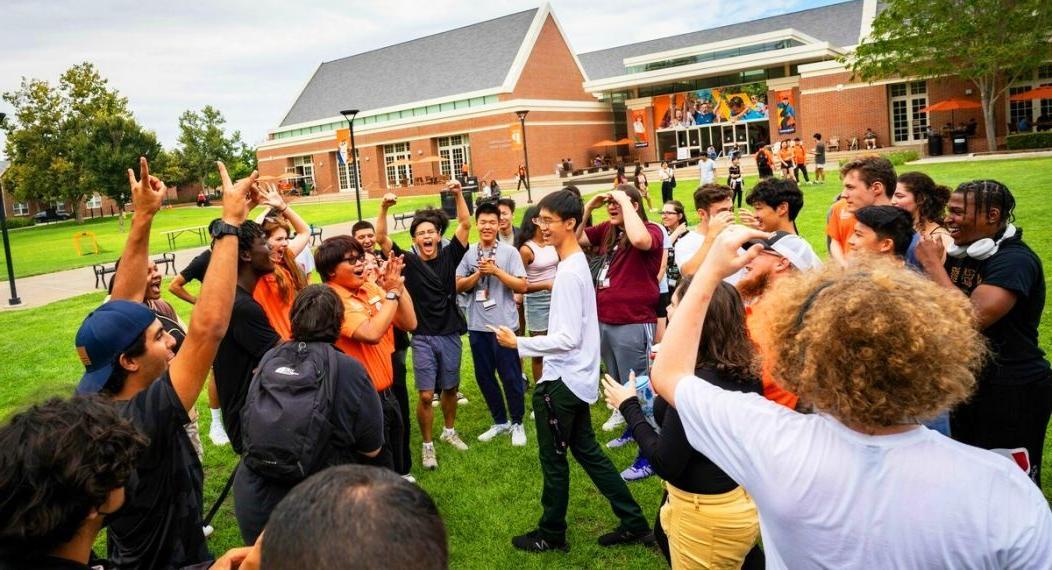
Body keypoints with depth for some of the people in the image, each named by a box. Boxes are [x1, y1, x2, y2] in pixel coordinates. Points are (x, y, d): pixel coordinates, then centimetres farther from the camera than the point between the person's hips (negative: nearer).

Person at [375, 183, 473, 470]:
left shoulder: (449, 256, -2)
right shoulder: (408, 261, -6)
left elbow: (465, 224, -7)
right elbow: (381, 238, -15)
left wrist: (459, 194, -18)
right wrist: (384, 208, -29)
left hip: (450, 335, 2)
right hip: (423, 338, -2)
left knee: (450, 388, 17)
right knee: (426, 395, -4)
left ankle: (449, 431, 39)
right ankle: (427, 445, 13)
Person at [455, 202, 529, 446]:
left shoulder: (509, 252, -4)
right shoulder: (468, 253, 5)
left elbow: (522, 286, -9)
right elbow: (459, 286, 3)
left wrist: (496, 271, -16)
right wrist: (479, 273, -12)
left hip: (504, 324, -4)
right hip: (477, 325, 4)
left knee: (511, 376, 3)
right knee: (484, 376, 12)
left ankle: (517, 423, 21)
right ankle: (500, 421, 28)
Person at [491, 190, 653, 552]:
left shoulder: (569, 272, -21)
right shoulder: (578, 263, 9)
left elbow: (568, 338, -24)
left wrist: (518, 343, -17)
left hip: (562, 380, -10)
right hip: (576, 377, 10)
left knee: (553, 459, 7)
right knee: (587, 451, 18)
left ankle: (551, 534, 25)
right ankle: (634, 524, 25)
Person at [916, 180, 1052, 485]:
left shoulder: (1015, 260, -20)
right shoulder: (960, 252, 3)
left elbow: (971, 320, -31)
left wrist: (934, 266, -23)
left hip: (1013, 392, -8)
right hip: (967, 383, 8)